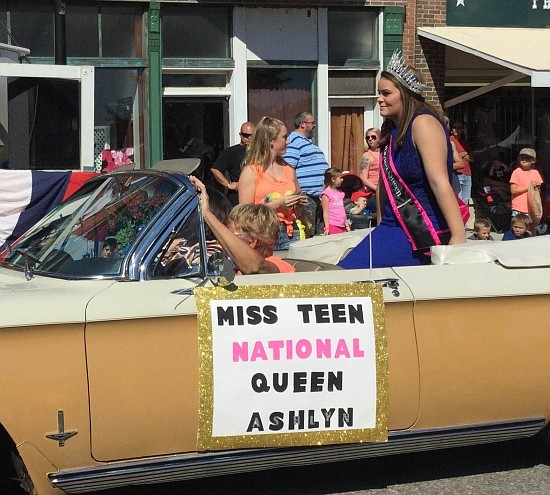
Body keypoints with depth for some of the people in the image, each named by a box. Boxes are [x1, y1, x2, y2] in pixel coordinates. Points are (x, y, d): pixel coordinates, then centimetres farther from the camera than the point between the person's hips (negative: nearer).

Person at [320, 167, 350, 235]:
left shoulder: (340, 193, 16)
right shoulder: (326, 194, -6)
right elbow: (325, 212, -8)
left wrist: (347, 225, 18)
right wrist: (327, 227, -12)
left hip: (342, 227, 7)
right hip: (332, 226, -7)